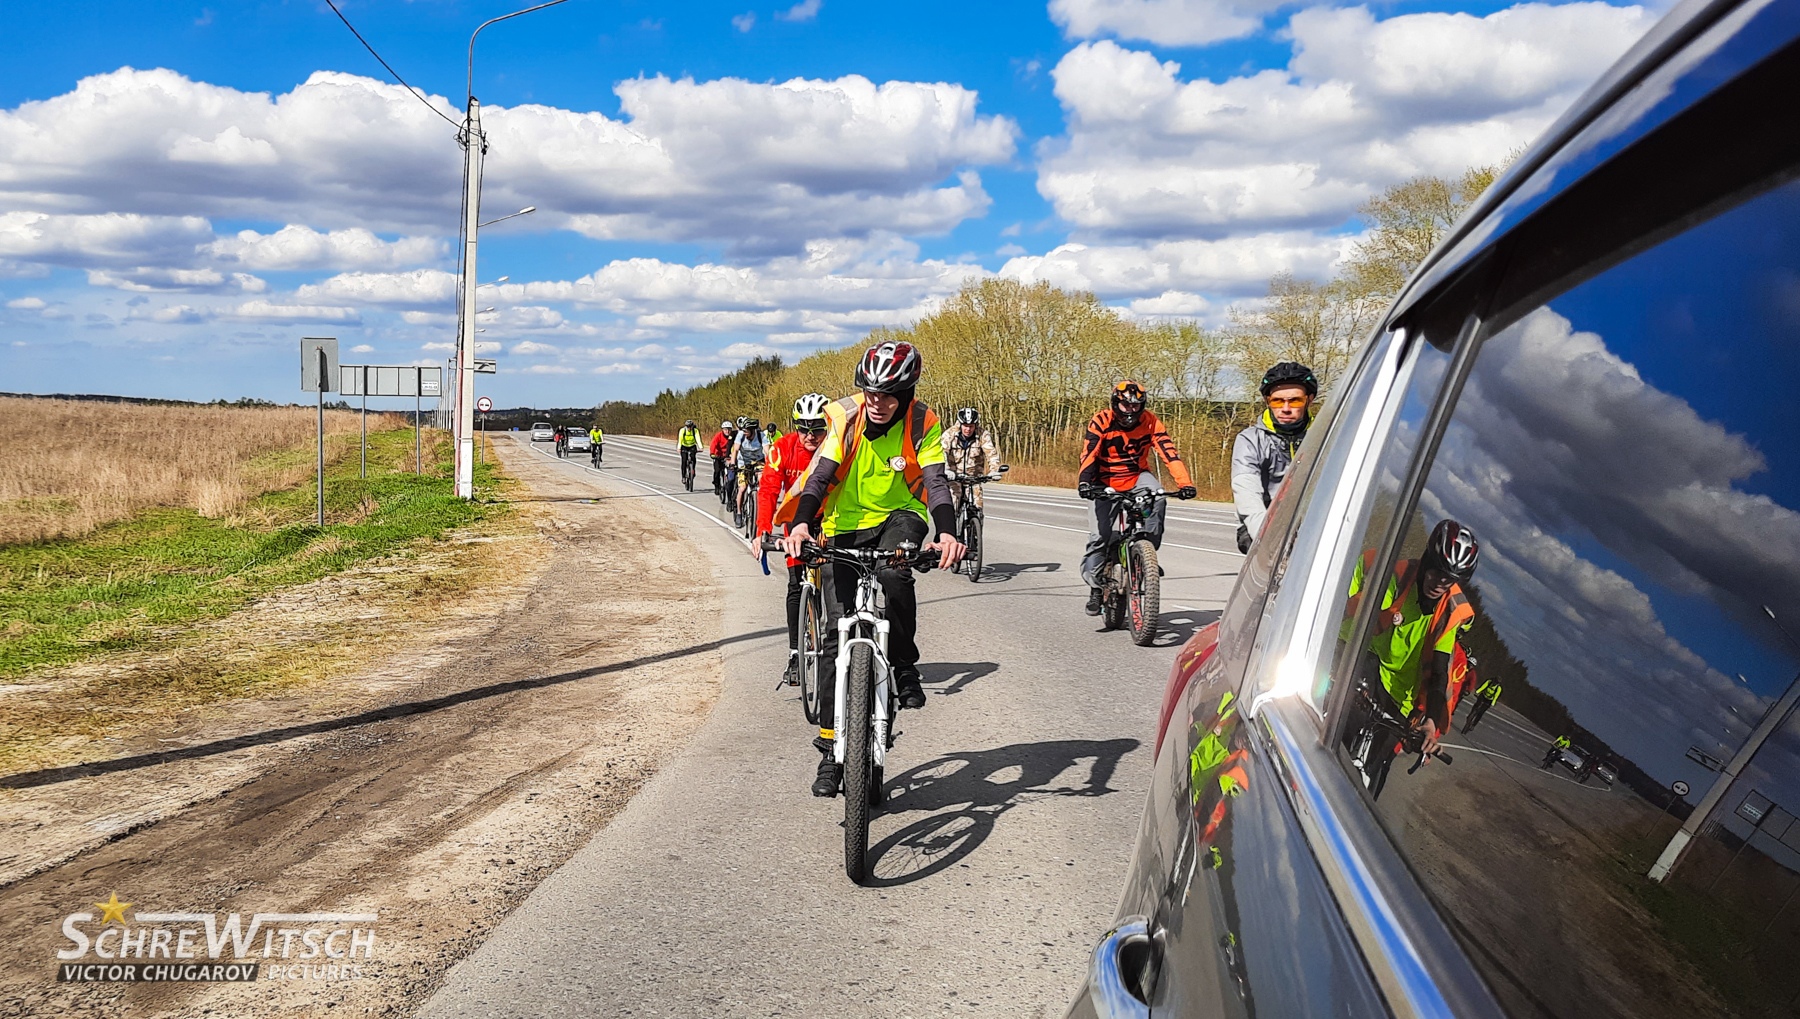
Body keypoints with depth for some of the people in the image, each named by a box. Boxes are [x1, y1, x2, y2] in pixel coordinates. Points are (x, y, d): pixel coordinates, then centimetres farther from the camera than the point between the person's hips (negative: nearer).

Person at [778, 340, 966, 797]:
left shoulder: (922, 424, -13)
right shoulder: (845, 417, -14)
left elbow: (936, 482, -24)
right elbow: (821, 474, -22)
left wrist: (947, 533, -43)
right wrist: (800, 525, -39)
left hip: (898, 517, 0)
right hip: (846, 527, 1)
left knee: (893, 573, -36)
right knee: (837, 633, -5)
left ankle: (905, 668, -12)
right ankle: (831, 750, 2)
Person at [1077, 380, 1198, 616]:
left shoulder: (1150, 422, -12)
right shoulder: (1100, 422, -18)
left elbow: (1169, 453, -21)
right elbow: (1088, 454, -29)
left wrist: (1185, 483, -34)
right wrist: (1085, 482, -47)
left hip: (1137, 476, 2)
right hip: (1105, 482, -1)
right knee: (1099, 534, -12)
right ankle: (1095, 586, 4)